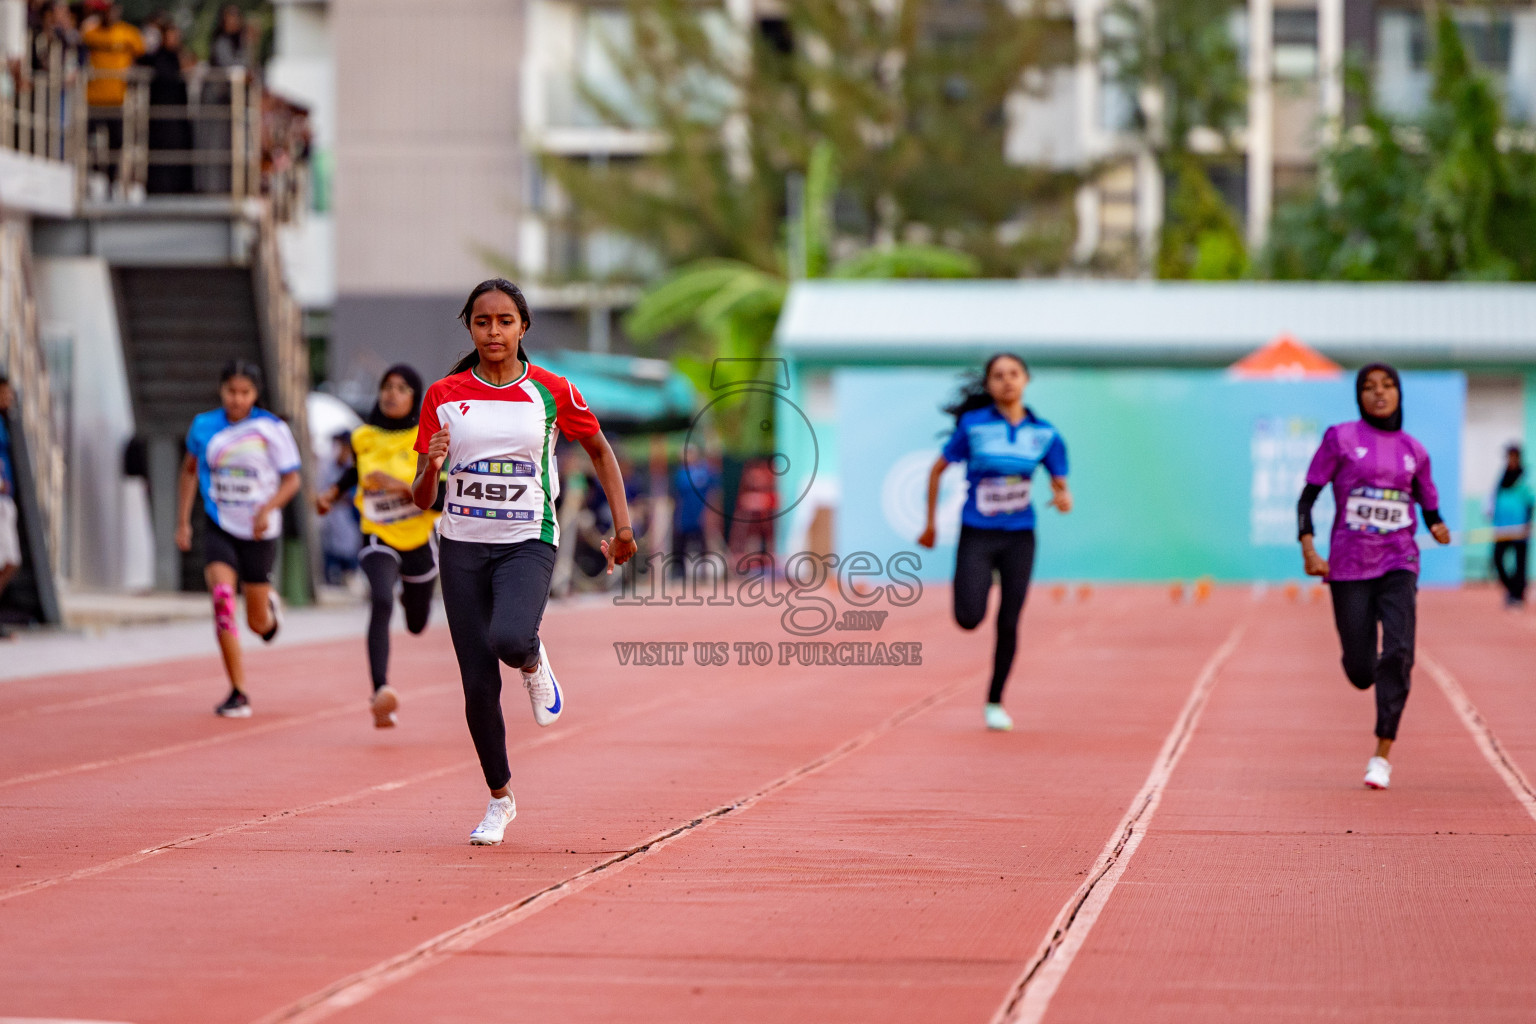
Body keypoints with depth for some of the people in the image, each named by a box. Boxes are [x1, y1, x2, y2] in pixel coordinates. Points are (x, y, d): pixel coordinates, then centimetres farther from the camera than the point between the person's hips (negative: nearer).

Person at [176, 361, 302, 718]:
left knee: (258, 623, 5)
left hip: (259, 532, -1)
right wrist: (183, 521, 11)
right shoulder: (203, 427, 0)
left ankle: (269, 606, 47)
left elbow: (291, 479, -3)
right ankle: (238, 694, -19)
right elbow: (190, 471, 15)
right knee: (222, 596, -24)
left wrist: (268, 508, -21)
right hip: (219, 528, 1)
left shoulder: (273, 429, -7)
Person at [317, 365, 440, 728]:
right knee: (381, 602, -30)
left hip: (420, 538, 0)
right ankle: (380, 691, -42)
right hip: (378, 538, 0)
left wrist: (404, 487, -29)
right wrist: (334, 492, 10)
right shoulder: (363, 436, -1)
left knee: (416, 626, 18)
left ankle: (410, 593, 59)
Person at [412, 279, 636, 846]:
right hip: (462, 546, 2)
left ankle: (534, 663, 6)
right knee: (478, 686, 0)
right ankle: (499, 800, 20)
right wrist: (431, 469, -21)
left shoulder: (552, 393, -3)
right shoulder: (444, 396, 0)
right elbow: (422, 499, 2)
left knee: (507, 639, -32)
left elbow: (600, 451, 14)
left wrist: (623, 524, 7)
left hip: (528, 543, -2)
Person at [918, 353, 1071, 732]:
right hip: (977, 534, -2)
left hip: (1020, 538, 2)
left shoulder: (1045, 435, 0)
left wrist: (1063, 498, -17)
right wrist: (930, 524, 6)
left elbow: (1061, 485, 8)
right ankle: (965, 584, 23)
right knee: (969, 619, -15)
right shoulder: (974, 426, -7)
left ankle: (995, 702, 18)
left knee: (1008, 624, 0)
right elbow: (937, 469, 3)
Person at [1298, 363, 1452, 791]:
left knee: (1398, 652, -19)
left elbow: (1430, 508, 16)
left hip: (1398, 563, 1)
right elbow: (1307, 498, 1)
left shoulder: (1414, 451, 9)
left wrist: (1438, 527, -7)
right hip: (1349, 565, -1)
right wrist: (1308, 549, -12)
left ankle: (1382, 755, -15)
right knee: (1360, 672, -1)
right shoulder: (1340, 438, 1)